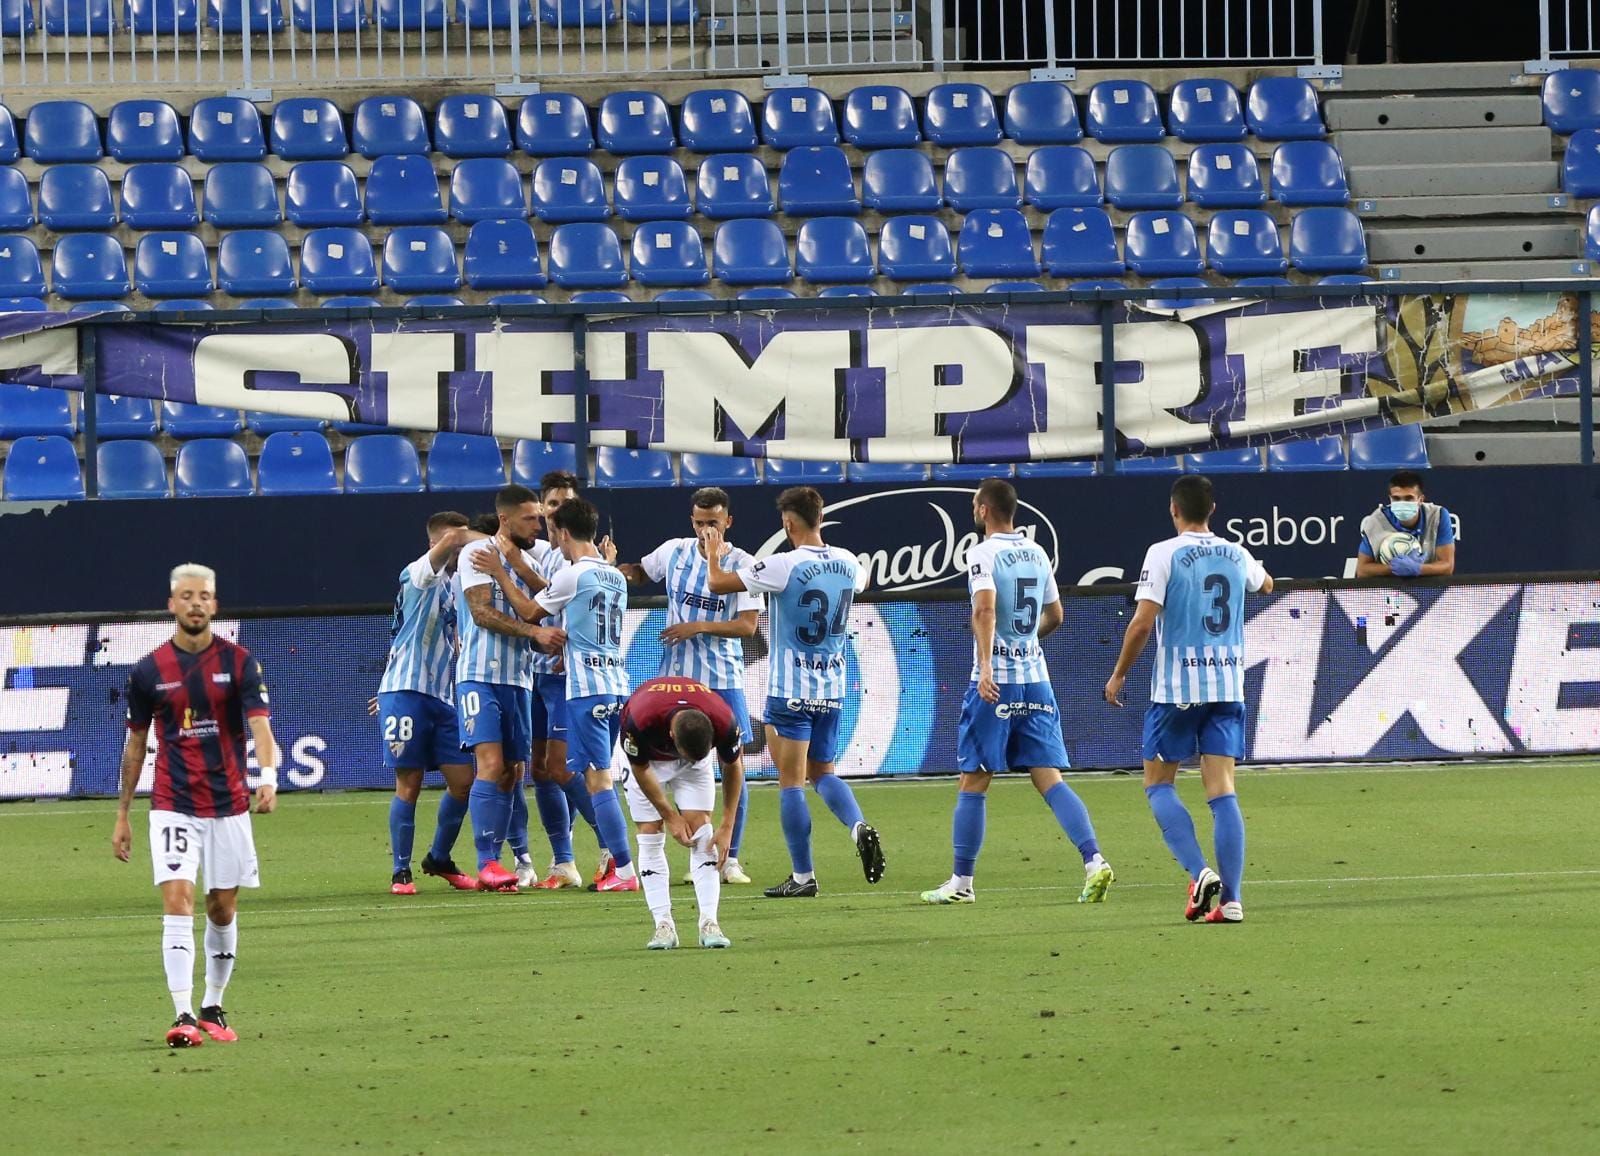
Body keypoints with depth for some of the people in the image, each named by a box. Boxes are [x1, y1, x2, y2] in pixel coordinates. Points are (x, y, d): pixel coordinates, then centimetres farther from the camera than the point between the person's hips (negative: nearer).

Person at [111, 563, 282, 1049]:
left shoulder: (238, 662, -2)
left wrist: (268, 778, -31)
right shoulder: (148, 671, 1)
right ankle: (183, 1016, -20)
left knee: (222, 908, 8)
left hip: (229, 804, 1)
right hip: (172, 804, -1)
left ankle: (213, 1008, 25)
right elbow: (135, 743, 10)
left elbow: (259, 722, -12)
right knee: (177, 900, -15)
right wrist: (122, 815, 10)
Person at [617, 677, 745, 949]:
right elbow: (640, 768, -20)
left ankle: (709, 923, -12)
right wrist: (670, 816, -12)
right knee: (650, 835, -9)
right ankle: (664, 925, -6)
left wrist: (727, 826, -11)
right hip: (648, 758, -1)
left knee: (701, 829, -11)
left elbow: (733, 766, -14)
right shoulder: (640, 720, -42)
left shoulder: (724, 722, -36)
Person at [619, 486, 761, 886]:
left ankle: (731, 858, 3)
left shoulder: (742, 564, -5)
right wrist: (616, 569, 2)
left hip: (724, 677, -2)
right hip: (678, 676, 2)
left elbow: (748, 625, -9)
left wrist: (700, 627, -18)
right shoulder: (674, 551, 4)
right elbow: (640, 572, 23)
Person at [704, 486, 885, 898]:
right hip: (832, 689, 5)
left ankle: (803, 876, 1)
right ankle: (859, 827, -10)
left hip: (790, 691, -5)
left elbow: (717, 583, -10)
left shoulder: (784, 566, -16)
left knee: (791, 781, 1)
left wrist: (713, 553, 11)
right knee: (823, 772, 18)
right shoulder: (847, 563, 2)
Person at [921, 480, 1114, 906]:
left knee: (973, 783, 4)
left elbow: (985, 608, -24)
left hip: (995, 682, -6)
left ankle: (961, 882, 9)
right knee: (1048, 779, 3)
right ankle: (1094, 862, -14)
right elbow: (1054, 616, 21)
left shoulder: (983, 554, -8)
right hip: (1036, 677, 6)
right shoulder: (1037, 554, 12)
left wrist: (986, 666, -31)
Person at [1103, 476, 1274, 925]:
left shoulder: (1164, 554, -8)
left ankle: (1199, 871, -11)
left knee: (1158, 783, 9)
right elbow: (1265, 584, 32)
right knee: (1222, 791, 2)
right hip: (1228, 686, 4)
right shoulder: (1237, 556, 8)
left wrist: (1118, 675, -1)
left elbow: (1143, 621, -13)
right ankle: (1231, 899, -7)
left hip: (1176, 686, -4)